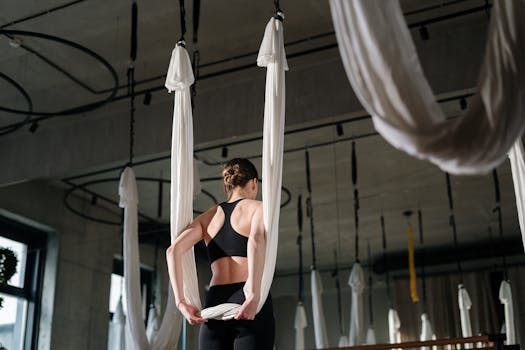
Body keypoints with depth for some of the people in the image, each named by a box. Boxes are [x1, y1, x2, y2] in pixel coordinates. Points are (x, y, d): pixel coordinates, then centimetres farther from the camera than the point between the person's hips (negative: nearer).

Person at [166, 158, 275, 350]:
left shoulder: (207, 217, 20)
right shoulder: (258, 207, 7)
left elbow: (173, 250, 5)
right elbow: (257, 239, -17)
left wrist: (181, 302, -1)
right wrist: (254, 296, -24)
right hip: (251, 308, -4)